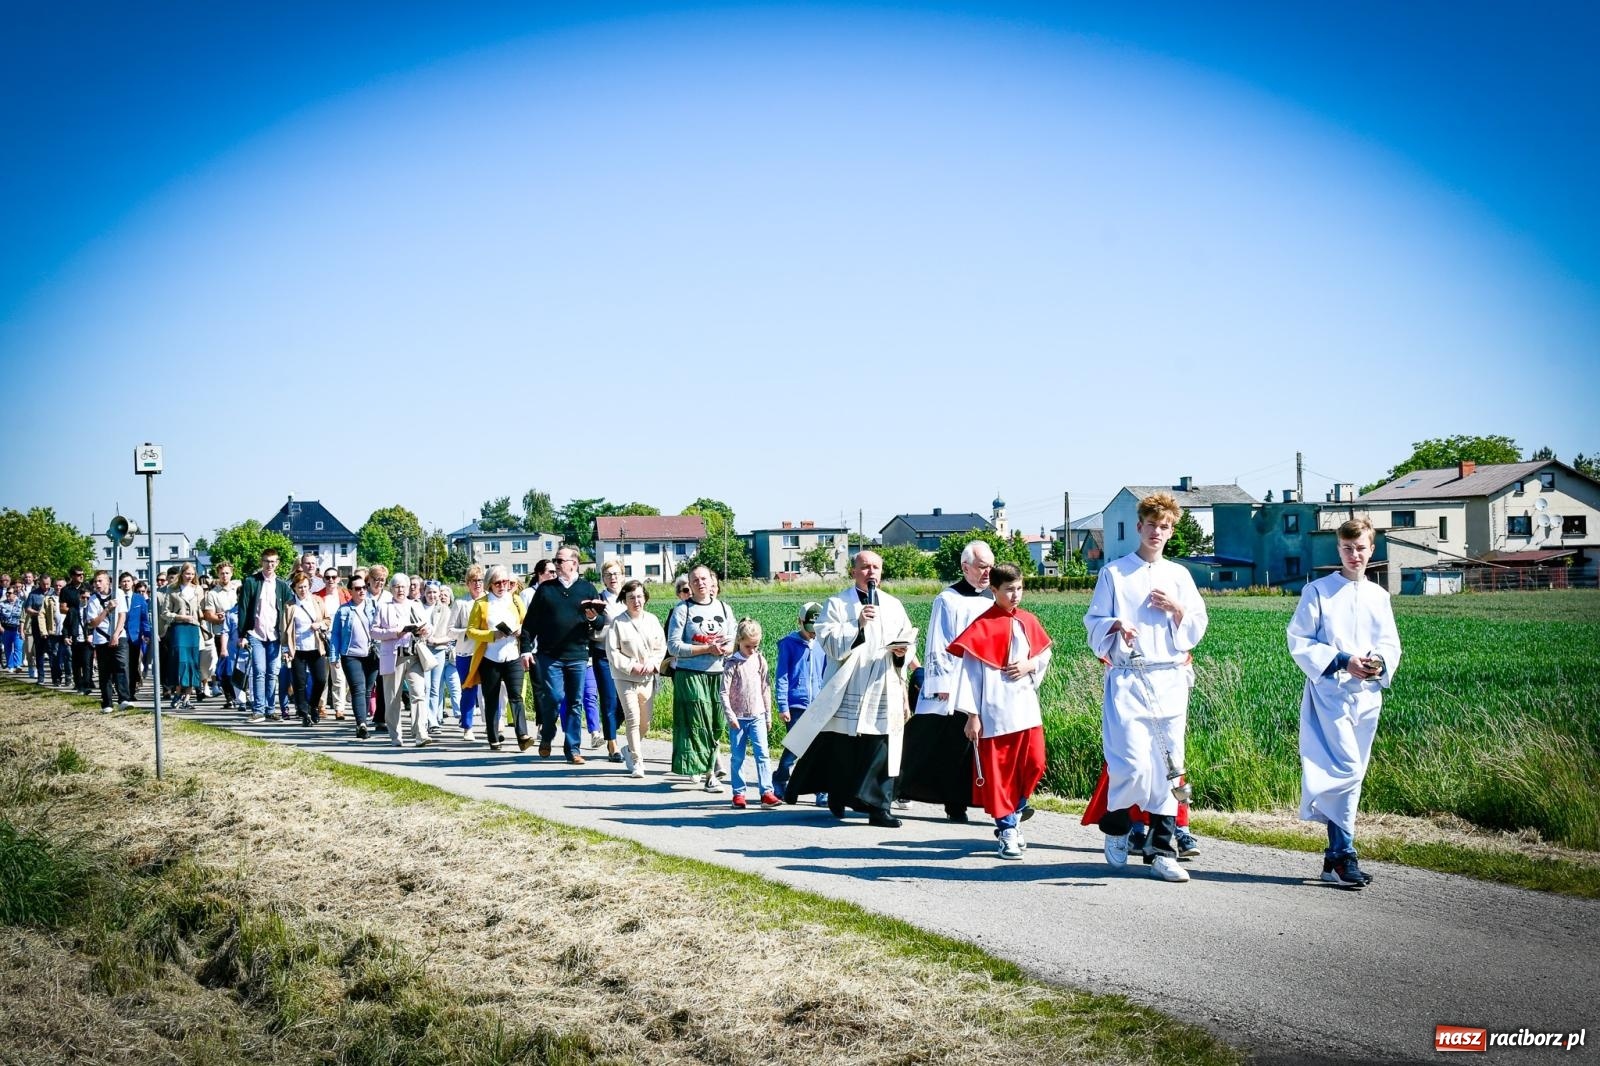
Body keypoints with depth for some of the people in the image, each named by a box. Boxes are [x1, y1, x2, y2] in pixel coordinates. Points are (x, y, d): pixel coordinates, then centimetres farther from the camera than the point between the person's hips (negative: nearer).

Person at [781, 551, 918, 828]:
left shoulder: (893, 606, 15)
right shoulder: (836, 605, 5)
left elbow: (907, 648, 16)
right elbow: (830, 644, -7)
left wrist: (901, 652, -7)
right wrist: (858, 625, -18)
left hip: (883, 692, 2)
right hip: (846, 691, -2)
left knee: (881, 751, -6)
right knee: (841, 750, 0)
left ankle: (879, 807, -4)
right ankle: (838, 797, 18)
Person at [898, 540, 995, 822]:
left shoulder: (994, 600, 14)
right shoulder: (948, 600, 1)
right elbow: (936, 647, -2)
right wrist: (942, 684, -8)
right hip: (956, 691, -4)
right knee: (955, 748, -3)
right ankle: (955, 804, 6)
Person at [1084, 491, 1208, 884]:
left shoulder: (1179, 576, 14)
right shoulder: (1114, 574, 6)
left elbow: (1197, 629, 15)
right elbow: (1094, 622, 5)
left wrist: (1177, 610, -4)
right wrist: (1115, 626, -15)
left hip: (1170, 679, 3)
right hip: (1128, 679, -3)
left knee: (1168, 765, 2)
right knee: (1133, 763, -14)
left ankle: (1161, 851, 9)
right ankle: (1116, 826, 14)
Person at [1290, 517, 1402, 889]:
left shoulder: (1379, 596, 15)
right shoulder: (1317, 591, 0)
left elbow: (1390, 643, 14)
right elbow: (1299, 640, -4)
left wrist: (1380, 662, -10)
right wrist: (1342, 661, -15)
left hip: (1367, 694, 5)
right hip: (1330, 691, -5)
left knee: (1351, 776, 8)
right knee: (1346, 771, -16)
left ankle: (1334, 858, 15)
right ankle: (1344, 854, -11)